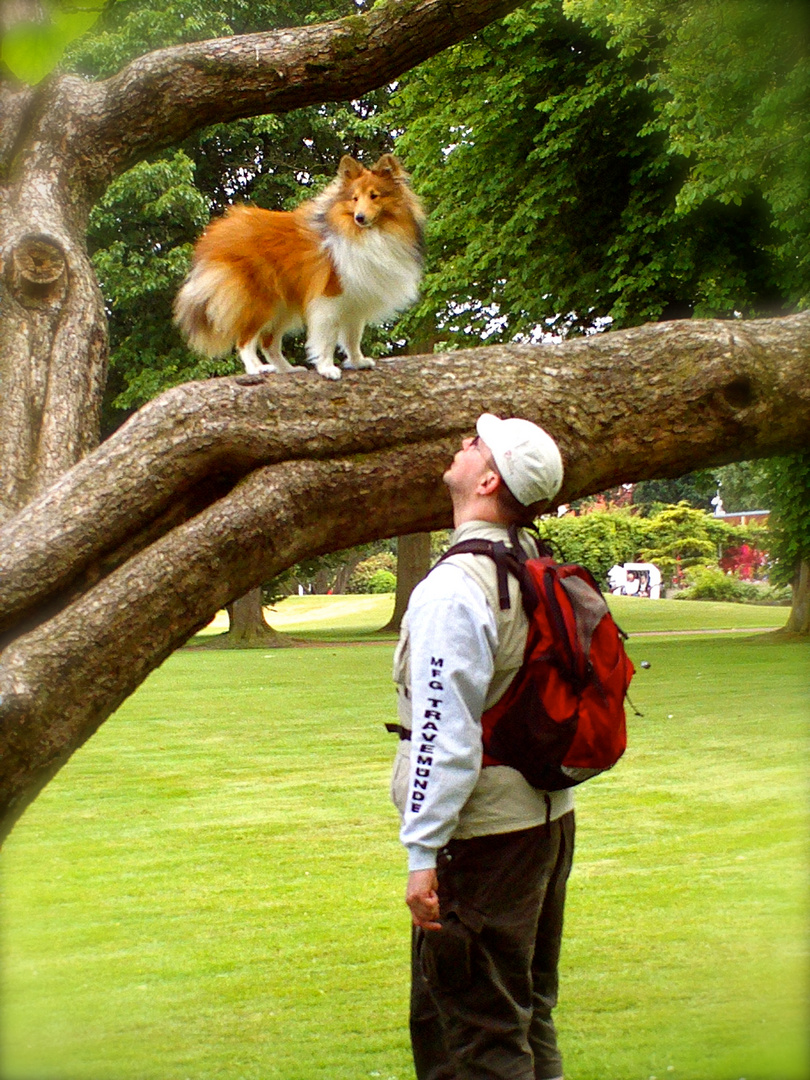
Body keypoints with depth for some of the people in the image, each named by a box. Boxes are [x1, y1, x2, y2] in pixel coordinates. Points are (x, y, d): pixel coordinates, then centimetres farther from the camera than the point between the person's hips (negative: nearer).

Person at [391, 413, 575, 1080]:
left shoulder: (454, 589, -20)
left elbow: (446, 737, -23)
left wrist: (423, 854, -19)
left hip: (483, 834, -9)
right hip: (550, 818, 9)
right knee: (527, 1013, 20)